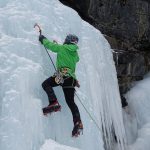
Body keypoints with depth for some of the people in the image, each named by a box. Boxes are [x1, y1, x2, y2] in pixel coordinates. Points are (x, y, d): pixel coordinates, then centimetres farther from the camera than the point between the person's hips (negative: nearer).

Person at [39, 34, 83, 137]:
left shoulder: (62, 48, 3)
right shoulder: (75, 53, 21)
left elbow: (49, 45, 12)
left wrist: (43, 39, 33)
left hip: (62, 75, -7)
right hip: (71, 78, 7)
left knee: (46, 84, 2)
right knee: (71, 102, 7)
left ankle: (54, 103, -18)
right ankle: (78, 123, -6)